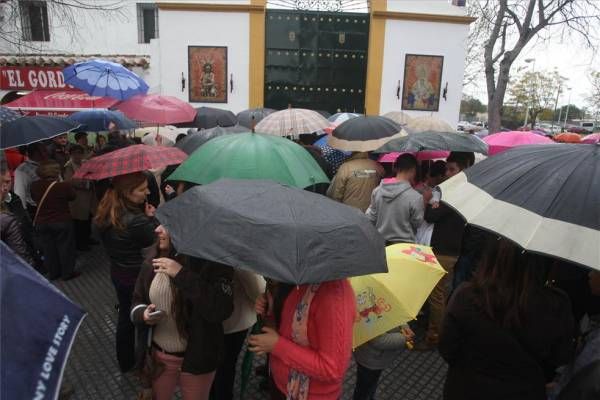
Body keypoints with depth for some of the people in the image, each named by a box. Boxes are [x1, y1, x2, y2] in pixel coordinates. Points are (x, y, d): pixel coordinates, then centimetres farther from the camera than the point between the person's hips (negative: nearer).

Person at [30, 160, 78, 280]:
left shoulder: (34, 186, -7)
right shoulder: (64, 186, -20)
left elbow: (34, 198, 11)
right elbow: (72, 196, -1)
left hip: (41, 222, 4)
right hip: (62, 221, -4)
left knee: (48, 248, 15)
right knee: (65, 247, 9)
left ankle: (53, 273, 26)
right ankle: (67, 272, 17)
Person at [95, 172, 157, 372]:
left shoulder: (106, 213, -7)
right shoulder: (136, 220, -32)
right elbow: (158, 239, -18)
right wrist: (151, 217, -11)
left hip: (118, 272, 8)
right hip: (138, 276, -8)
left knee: (125, 318, 25)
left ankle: (125, 363, 45)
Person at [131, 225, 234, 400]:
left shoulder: (210, 262, -20)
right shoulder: (153, 262, -2)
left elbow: (222, 310, -33)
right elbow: (136, 303, 9)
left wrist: (182, 274, -33)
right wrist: (143, 314, -15)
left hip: (196, 359, -4)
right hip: (158, 356, 4)